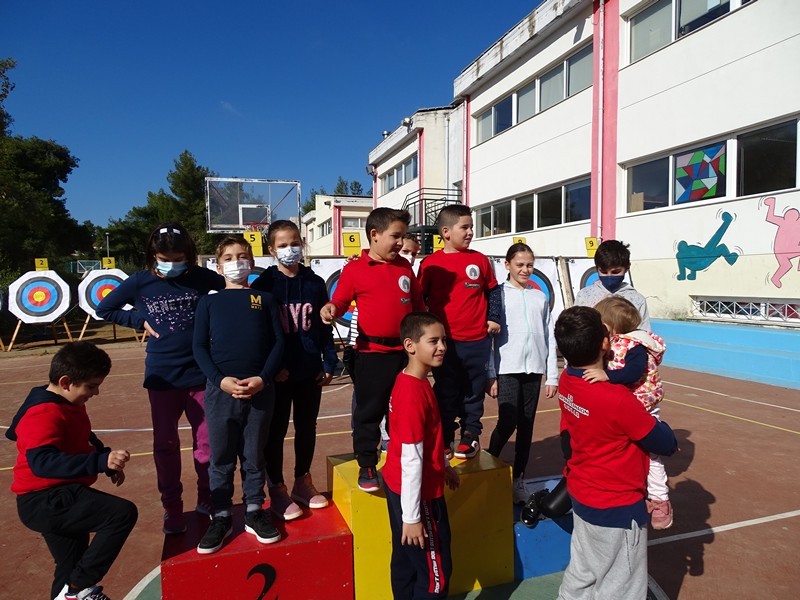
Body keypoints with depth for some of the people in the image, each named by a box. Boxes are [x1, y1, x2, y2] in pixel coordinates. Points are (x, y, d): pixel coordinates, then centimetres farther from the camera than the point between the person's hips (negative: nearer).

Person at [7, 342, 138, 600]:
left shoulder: (70, 404, 9)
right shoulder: (45, 414, -23)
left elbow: (85, 441, 26)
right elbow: (42, 462, -38)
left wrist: (108, 463, 12)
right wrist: (101, 462, -47)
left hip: (59, 498, 11)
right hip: (45, 501, -11)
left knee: (73, 566, 22)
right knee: (124, 513, -25)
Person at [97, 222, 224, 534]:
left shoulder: (201, 277, -4)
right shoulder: (140, 282, -2)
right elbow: (104, 309, 10)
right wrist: (140, 320, -2)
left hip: (200, 372, 0)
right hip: (162, 376, 1)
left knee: (207, 441, 8)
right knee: (165, 444, 11)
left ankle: (207, 499, 27)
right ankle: (172, 507, 27)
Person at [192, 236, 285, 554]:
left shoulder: (264, 299, 7)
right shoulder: (209, 302, 7)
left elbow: (278, 341, 2)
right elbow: (199, 346, 2)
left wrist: (263, 378, -11)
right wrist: (220, 380, -12)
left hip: (260, 389, 0)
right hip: (220, 390, 0)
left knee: (254, 455, 11)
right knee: (221, 458, 10)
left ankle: (254, 511, 27)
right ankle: (221, 516, 25)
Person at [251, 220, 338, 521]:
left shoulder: (315, 284, 4)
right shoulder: (264, 285, -5)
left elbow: (324, 326, 6)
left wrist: (329, 363, 2)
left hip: (310, 371, 3)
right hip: (277, 372, -3)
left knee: (307, 428, 15)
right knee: (276, 431, 8)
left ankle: (303, 481, 33)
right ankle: (277, 489, 24)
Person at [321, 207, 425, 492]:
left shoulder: (405, 267, 8)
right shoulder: (354, 269, -5)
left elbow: (418, 304, 15)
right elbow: (340, 301, -3)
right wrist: (330, 309, -25)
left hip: (406, 351, 4)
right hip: (372, 353, -4)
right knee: (369, 412, 4)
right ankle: (366, 466, 19)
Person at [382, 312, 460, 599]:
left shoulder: (412, 381, 1)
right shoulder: (414, 393, -29)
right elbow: (412, 459, -26)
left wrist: (444, 466, 23)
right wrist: (412, 516, -20)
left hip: (397, 486, 9)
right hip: (416, 493, -9)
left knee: (406, 560, 23)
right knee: (435, 570, 9)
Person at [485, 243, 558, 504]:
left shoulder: (540, 297, 11)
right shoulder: (498, 295, 1)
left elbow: (549, 338, 11)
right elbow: (487, 337, -3)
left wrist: (552, 376, 7)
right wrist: (489, 375, -8)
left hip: (533, 370, 4)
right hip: (507, 369, -4)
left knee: (526, 426, 7)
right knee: (508, 422, -9)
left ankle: (518, 479, 22)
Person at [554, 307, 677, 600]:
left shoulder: (566, 380, -10)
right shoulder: (617, 399, -31)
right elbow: (667, 444, -17)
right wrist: (655, 422, 3)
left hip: (581, 496, 7)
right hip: (617, 507, -7)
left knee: (581, 576, 24)